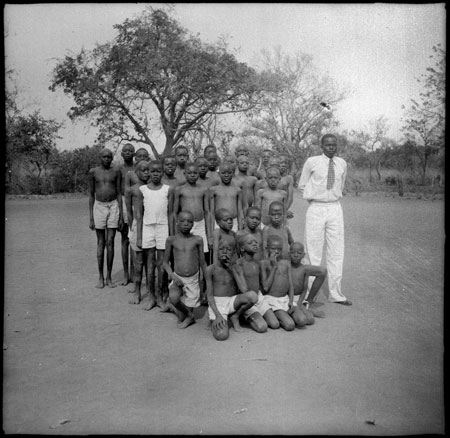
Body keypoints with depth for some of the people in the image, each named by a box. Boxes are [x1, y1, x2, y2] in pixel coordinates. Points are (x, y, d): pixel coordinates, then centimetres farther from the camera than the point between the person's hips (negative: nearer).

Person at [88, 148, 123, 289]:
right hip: (99, 207, 0)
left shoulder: (116, 171, 3)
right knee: (100, 243, 4)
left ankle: (109, 277, 10)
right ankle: (100, 277, 13)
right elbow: (91, 195, 5)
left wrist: (121, 215, -2)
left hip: (113, 207, 0)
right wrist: (91, 217, 2)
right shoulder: (93, 172, 3)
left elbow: (119, 194, 4)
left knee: (110, 243, 0)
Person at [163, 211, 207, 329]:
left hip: (193, 280, 1)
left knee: (188, 307, 2)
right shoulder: (171, 240, -4)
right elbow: (165, 262, 4)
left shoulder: (198, 240, -3)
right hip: (178, 278, -1)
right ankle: (189, 316, 1)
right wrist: (173, 276, -12)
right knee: (173, 298, -26)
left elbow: (202, 263, 5)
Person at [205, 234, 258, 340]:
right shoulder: (211, 269, -4)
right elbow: (209, 295, -5)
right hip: (216, 304, -3)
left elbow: (243, 290, -2)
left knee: (253, 296, -27)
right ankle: (214, 323, 9)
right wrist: (218, 315, -17)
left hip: (232, 301, 4)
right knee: (222, 335, -29)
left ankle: (235, 317, 1)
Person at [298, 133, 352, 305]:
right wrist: (313, 198, 6)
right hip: (316, 209, -3)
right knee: (313, 252, 1)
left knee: (336, 252, 7)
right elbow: (301, 185, 6)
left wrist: (333, 198, 14)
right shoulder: (311, 162, -5)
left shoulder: (342, 163, 6)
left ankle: (335, 293, 18)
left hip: (335, 209, 4)